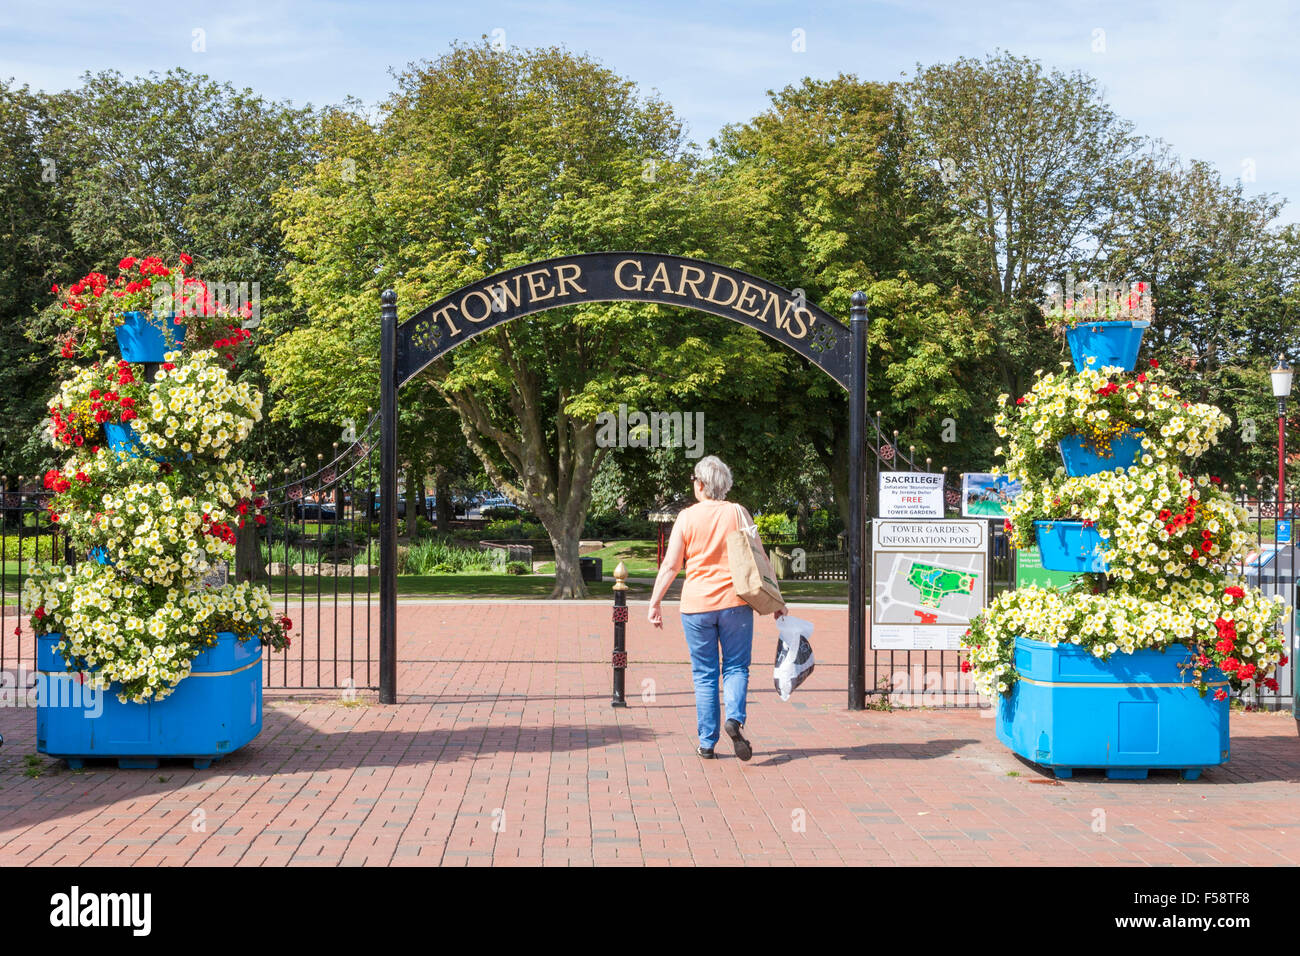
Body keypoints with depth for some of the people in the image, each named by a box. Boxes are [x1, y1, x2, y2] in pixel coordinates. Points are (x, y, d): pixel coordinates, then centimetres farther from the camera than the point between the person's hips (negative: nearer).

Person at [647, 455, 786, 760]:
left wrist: (655, 603, 6)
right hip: (735, 603, 0)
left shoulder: (687, 517, -1)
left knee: (704, 674, 8)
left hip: (697, 606, 0)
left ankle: (707, 743, 9)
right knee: (736, 667, 9)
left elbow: (670, 566, -2)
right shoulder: (738, 513, 1)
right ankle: (735, 718, -18)